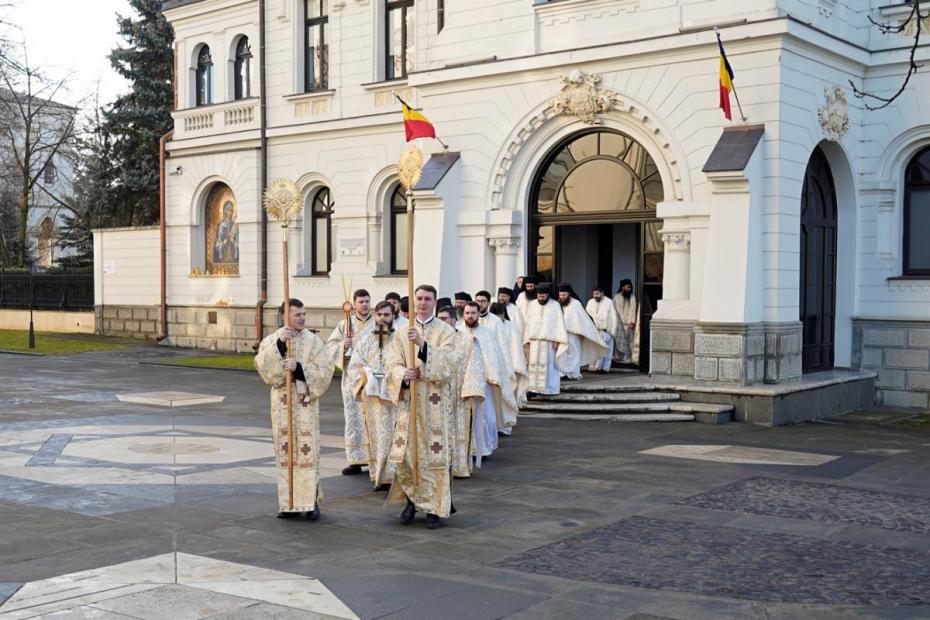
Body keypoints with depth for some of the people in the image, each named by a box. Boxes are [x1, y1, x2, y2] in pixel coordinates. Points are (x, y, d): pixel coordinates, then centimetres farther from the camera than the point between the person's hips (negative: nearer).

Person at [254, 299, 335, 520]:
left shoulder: (313, 340, 0)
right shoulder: (272, 340, 4)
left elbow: (324, 369, -7)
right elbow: (261, 365, -11)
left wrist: (299, 367, -19)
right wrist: (279, 344, -20)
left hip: (306, 403, -2)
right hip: (282, 402, 2)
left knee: (307, 450, -5)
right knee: (285, 450, 5)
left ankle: (310, 500, 1)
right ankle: (288, 501, 13)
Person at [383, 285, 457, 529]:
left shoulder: (446, 332, 0)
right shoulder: (403, 332, 9)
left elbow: (446, 363, -14)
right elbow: (391, 364, 3)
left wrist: (422, 344, -26)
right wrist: (403, 374, -19)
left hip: (435, 401, -2)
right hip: (408, 400, 3)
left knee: (436, 455, -2)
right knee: (404, 454, 2)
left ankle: (435, 508, 8)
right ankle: (413, 499, 23)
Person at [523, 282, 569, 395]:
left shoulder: (555, 305, 0)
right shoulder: (531, 305, 10)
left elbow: (559, 323, -3)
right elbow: (528, 323, 11)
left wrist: (557, 340, -10)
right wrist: (527, 340, 6)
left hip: (549, 341, -3)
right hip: (534, 340, 3)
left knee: (548, 364, -4)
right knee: (533, 364, -2)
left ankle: (548, 388, -1)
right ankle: (534, 388, -1)